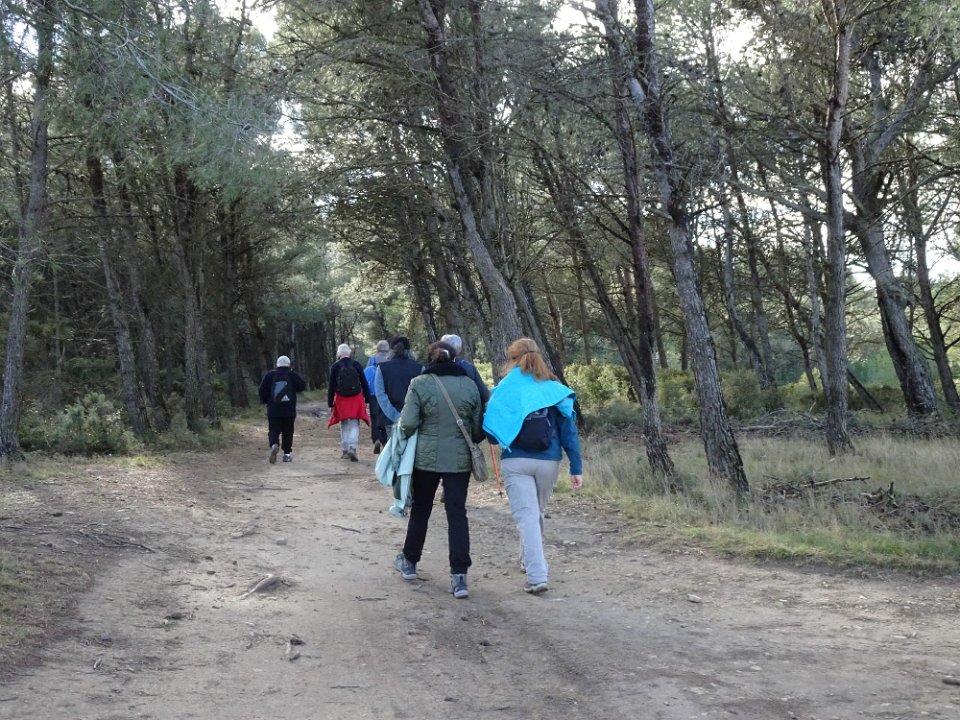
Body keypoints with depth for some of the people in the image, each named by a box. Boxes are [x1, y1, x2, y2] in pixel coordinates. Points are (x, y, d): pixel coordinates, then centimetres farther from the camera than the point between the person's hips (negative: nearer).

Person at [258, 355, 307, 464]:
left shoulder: (270, 375, 1)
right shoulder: (293, 374, -2)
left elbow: (262, 389, 2)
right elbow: (302, 386, 0)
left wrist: (265, 401, 17)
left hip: (273, 411, 0)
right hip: (289, 411, 0)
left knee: (273, 431, 2)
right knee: (287, 432, 10)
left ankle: (274, 445, -26)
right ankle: (287, 453, 9)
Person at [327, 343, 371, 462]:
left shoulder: (335, 367, -4)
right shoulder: (356, 365, -3)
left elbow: (331, 386, -2)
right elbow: (364, 383, -1)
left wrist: (330, 403, 3)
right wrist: (367, 399, 6)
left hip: (341, 399, 1)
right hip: (356, 399, -1)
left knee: (344, 426, 14)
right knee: (354, 425, 1)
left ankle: (345, 450, 17)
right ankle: (352, 449, -15)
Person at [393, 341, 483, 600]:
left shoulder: (420, 384, -8)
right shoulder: (469, 385, 0)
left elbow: (408, 424, -13)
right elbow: (478, 427, 5)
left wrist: (403, 434, 8)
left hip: (426, 457, -1)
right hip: (460, 460, 1)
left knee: (420, 510, 17)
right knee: (457, 514, 2)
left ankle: (410, 562, 32)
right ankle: (459, 575, -4)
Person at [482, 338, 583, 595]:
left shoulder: (504, 391, -2)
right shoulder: (555, 390, 2)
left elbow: (490, 432, -2)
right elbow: (569, 430, 0)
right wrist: (576, 468, 2)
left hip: (516, 463, -3)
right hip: (549, 462, 3)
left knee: (526, 516, -4)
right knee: (538, 513, 22)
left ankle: (537, 575, -14)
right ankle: (529, 560, 40)